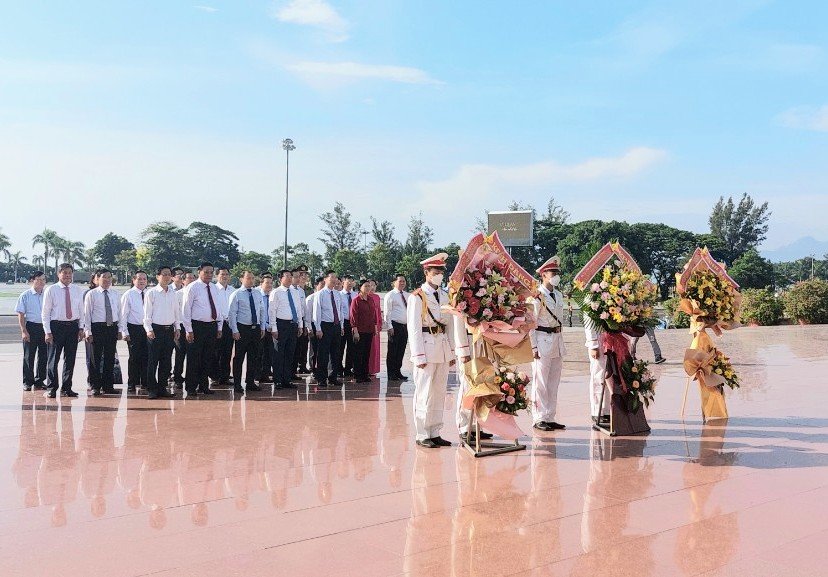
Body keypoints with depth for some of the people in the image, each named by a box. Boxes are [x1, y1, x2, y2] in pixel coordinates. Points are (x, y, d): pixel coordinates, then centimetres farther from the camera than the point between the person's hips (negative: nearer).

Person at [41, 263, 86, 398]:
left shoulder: (78, 290, 8)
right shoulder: (51, 290, -2)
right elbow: (45, 312, -3)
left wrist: (81, 328, 5)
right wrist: (48, 331, -9)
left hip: (73, 326, 3)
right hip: (56, 326, -3)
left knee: (70, 359, 7)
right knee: (53, 359, 0)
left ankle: (66, 388, 17)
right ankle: (51, 389, 9)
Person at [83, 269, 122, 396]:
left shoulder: (116, 294, 10)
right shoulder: (91, 294, -1)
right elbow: (87, 314, -3)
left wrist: (120, 330, 8)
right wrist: (88, 332, -8)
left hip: (112, 328, 4)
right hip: (97, 328, -4)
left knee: (110, 358, 9)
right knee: (96, 358, 0)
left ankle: (108, 386, 18)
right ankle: (95, 387, 10)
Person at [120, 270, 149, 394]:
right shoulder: (128, 295, -3)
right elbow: (123, 315, -3)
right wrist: (125, 332, -8)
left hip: (147, 329, 3)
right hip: (134, 329, -3)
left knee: (146, 357, 7)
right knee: (134, 357, 1)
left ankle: (145, 383, 17)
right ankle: (132, 385, 11)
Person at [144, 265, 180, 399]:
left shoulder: (173, 294, 9)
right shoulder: (151, 293, -4)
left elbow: (177, 312, 15)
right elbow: (147, 313, -4)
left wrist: (177, 328, 9)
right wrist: (149, 329, -11)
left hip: (169, 330, 4)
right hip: (155, 330, -4)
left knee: (166, 362, 8)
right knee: (153, 361, 0)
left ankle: (162, 388, 18)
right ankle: (152, 389, 8)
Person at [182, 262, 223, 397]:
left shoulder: (213, 288, 12)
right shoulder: (192, 287, -7)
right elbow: (186, 309, -8)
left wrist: (219, 327, 12)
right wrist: (189, 330, -13)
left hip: (212, 326, 6)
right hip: (197, 326, -6)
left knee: (207, 358, 12)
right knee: (194, 359, -1)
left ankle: (204, 386, 22)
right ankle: (191, 389, 7)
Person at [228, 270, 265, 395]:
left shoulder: (257, 295, 12)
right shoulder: (236, 294, -5)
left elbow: (262, 312, 17)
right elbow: (232, 313, -9)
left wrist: (262, 328, 10)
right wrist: (235, 331, -14)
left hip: (256, 329, 6)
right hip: (242, 329, -5)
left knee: (254, 357, 10)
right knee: (239, 357, -1)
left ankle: (250, 382, 21)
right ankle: (237, 385, 6)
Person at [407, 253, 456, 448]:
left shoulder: (445, 296, 13)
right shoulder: (417, 297, -6)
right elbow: (414, 329, -9)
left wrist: (452, 351, 11)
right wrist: (419, 357, -14)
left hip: (443, 350, 7)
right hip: (426, 348, -6)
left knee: (439, 393, 11)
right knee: (424, 394, -1)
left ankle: (435, 433, 20)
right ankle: (422, 435, 8)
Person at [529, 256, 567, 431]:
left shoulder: (559, 295, 14)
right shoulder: (537, 296, -10)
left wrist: (561, 342, 17)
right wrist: (534, 346, -16)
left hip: (557, 342, 8)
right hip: (542, 341, -8)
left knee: (554, 382, 11)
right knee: (540, 382, -2)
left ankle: (550, 417, 19)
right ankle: (539, 419, 5)